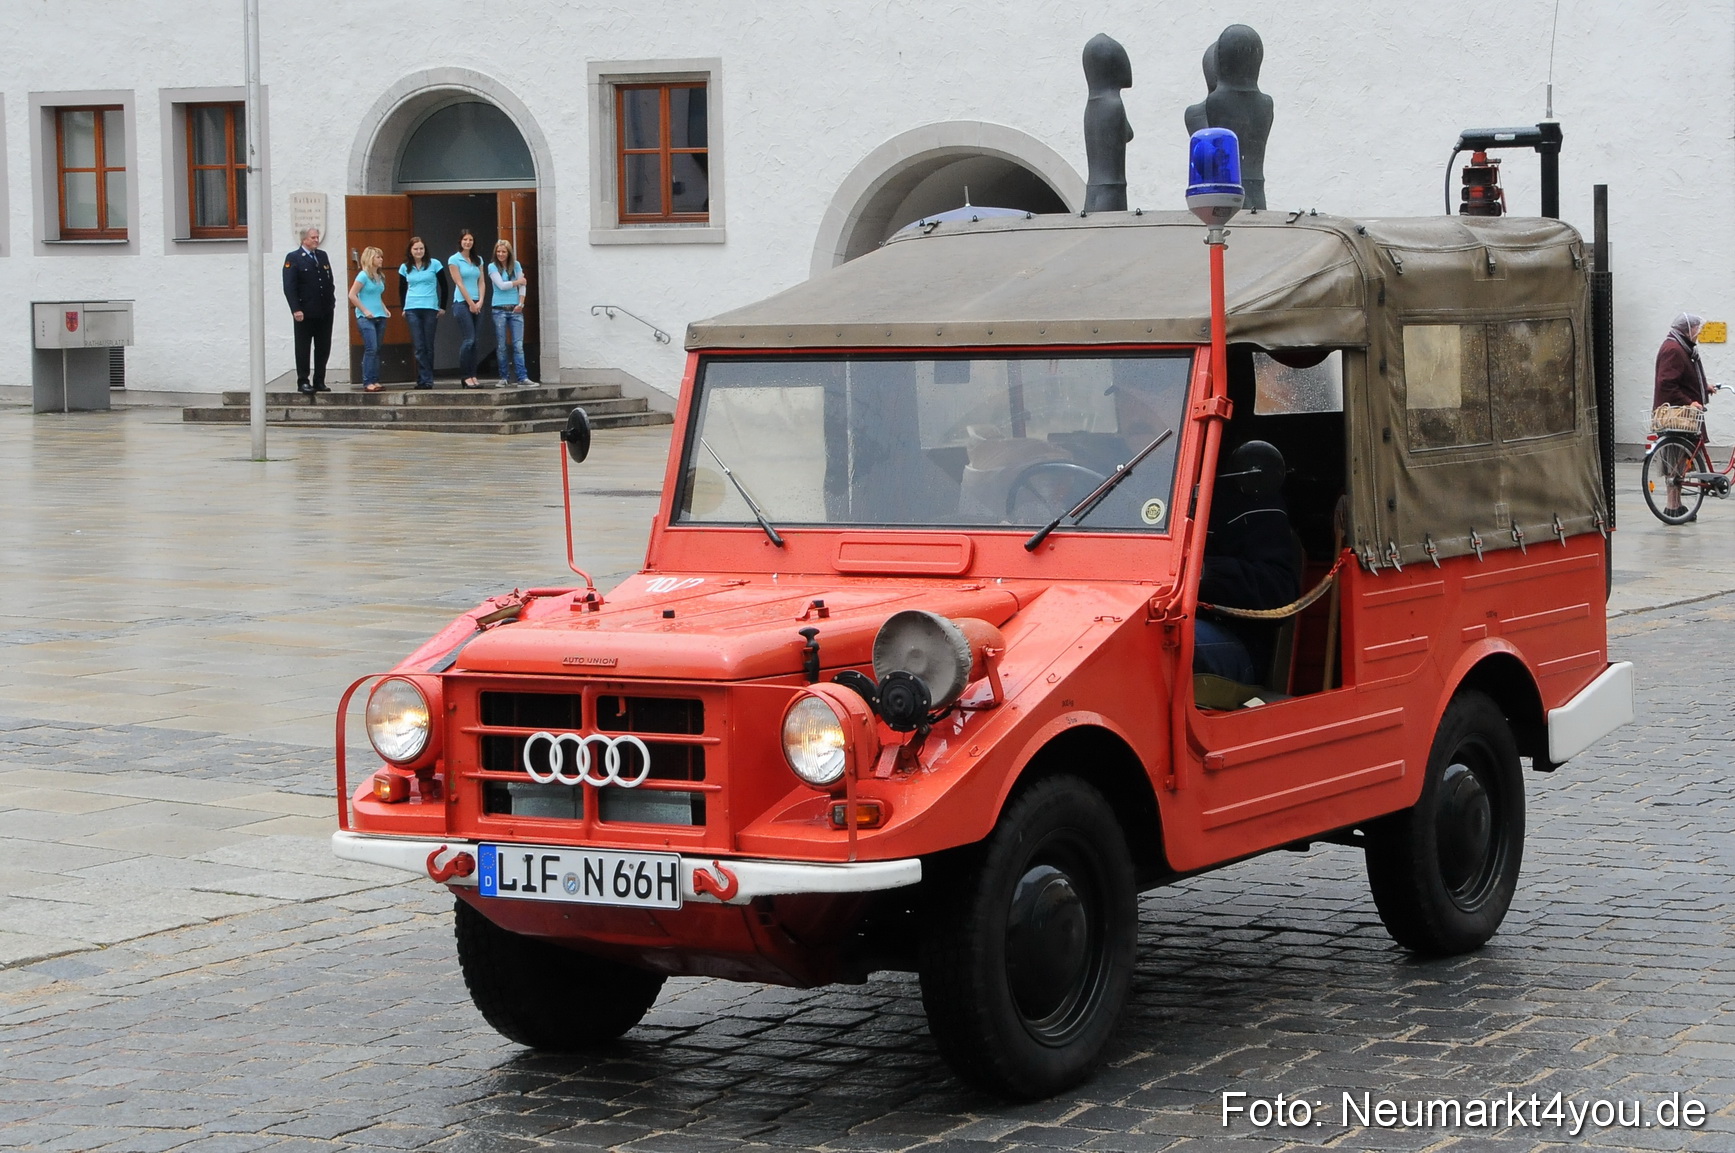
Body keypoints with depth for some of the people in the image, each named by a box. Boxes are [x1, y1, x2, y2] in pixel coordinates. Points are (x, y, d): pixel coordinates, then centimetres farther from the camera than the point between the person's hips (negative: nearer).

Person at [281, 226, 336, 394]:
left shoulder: (322, 256, 14)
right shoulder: (293, 258, -4)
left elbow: (330, 281, 18)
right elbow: (289, 287, -10)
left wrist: (332, 303, 9)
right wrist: (296, 309, -17)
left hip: (325, 312, 6)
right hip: (305, 313, -6)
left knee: (323, 349, 8)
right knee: (303, 349, 1)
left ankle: (319, 382, 15)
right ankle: (303, 382, 5)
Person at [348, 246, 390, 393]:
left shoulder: (380, 277, 14)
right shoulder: (363, 275, -8)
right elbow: (352, 295, -11)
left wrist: (385, 309, 11)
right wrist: (364, 311, -13)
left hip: (380, 317, 7)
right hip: (366, 318, -7)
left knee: (377, 350, 6)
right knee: (371, 349, -13)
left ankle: (375, 381, 8)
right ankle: (367, 382, -12)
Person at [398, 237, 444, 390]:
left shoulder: (434, 264, 2)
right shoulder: (405, 268, 9)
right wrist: (403, 308, 11)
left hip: (430, 309, -1)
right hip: (412, 310, 1)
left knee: (428, 346, 1)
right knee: (419, 347, -7)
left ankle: (425, 379, 7)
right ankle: (425, 379, -9)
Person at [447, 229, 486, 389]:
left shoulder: (478, 260, 14)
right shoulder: (454, 260, -2)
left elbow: (481, 282, 10)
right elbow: (459, 283, -6)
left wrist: (480, 302, -3)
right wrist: (471, 303, -9)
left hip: (476, 304, 5)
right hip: (462, 303, -5)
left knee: (473, 341, 4)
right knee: (469, 339, -12)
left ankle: (473, 376, 4)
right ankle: (466, 377, -9)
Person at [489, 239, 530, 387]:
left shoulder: (516, 265, 9)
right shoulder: (493, 267, 2)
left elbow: (523, 286, 6)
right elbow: (501, 285, -8)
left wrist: (520, 303, -4)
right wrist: (518, 281, 3)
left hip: (515, 309, 1)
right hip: (499, 309, -1)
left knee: (518, 345, -6)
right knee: (501, 346, 0)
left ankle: (522, 377, -8)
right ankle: (504, 377, 6)